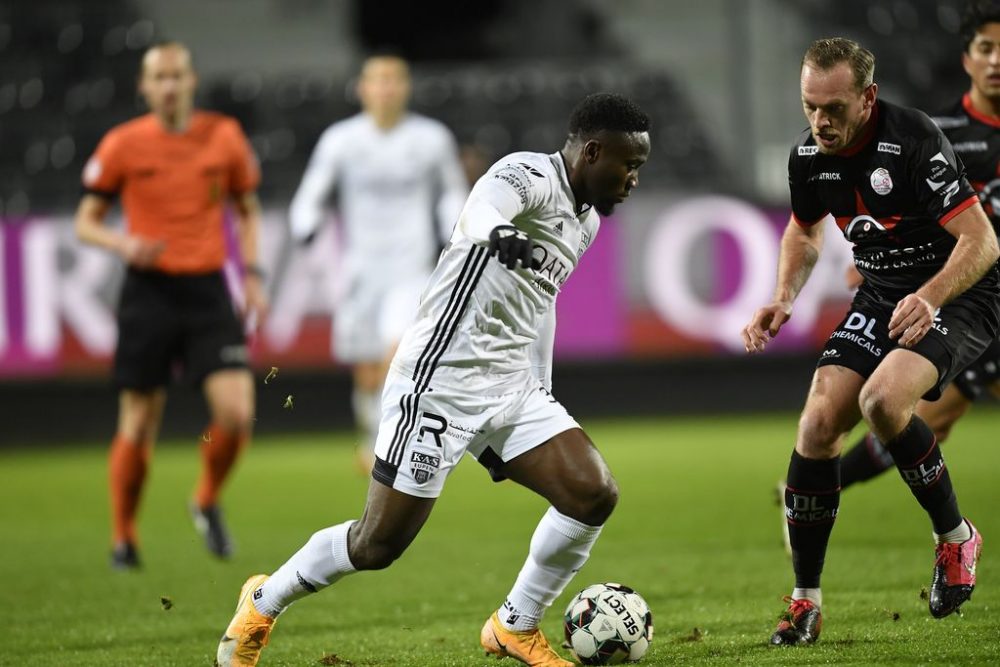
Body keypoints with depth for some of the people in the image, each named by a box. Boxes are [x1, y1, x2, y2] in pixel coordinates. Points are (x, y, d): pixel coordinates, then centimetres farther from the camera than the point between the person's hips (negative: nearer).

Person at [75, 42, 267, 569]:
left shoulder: (223, 136, 3)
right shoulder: (123, 144, -2)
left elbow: (247, 209, 16)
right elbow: (85, 222, 5)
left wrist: (252, 274, 5)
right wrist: (121, 243, -16)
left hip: (208, 289, 1)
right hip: (149, 292, -1)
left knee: (237, 412, -13)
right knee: (137, 427, 1)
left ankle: (208, 502, 15)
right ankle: (123, 536, 20)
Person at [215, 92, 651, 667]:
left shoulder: (586, 220, 12)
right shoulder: (531, 176, -16)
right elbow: (489, 197, -42)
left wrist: (543, 393, 29)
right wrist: (497, 232, -66)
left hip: (511, 389, 8)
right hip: (440, 384, -8)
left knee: (594, 494, -10)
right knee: (380, 544, -3)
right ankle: (263, 605, 24)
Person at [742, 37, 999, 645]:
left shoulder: (914, 141, -25)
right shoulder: (809, 157, -3)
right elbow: (805, 231, 18)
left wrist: (930, 297, -39)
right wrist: (783, 299, 1)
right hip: (881, 298, 7)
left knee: (881, 400, -32)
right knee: (818, 424, -11)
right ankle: (805, 602, 2)